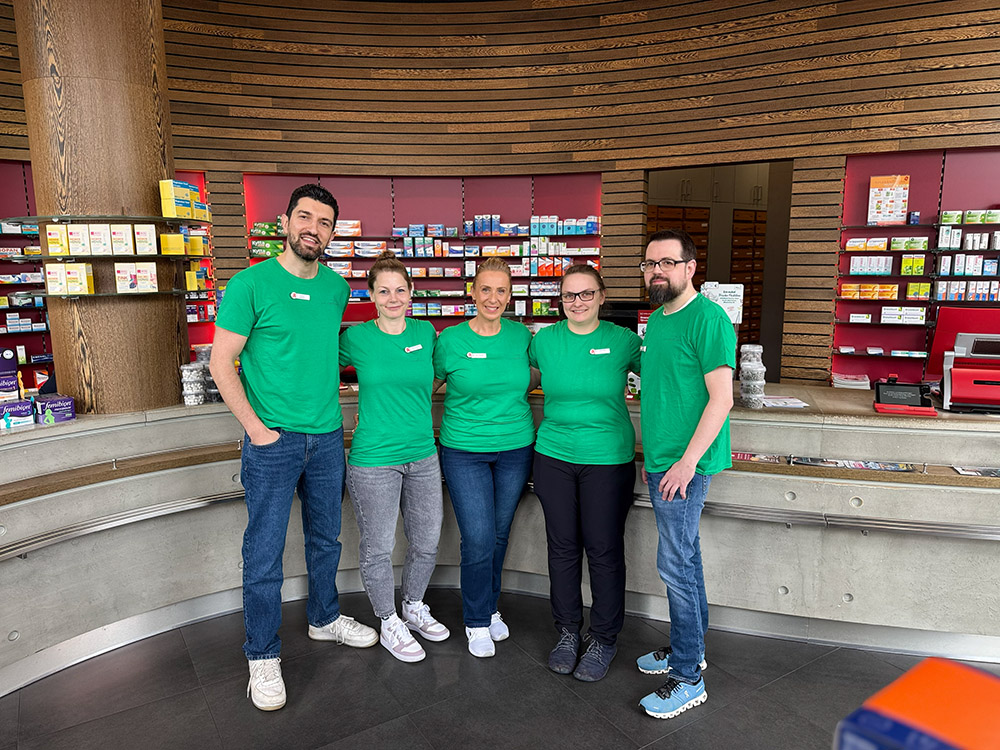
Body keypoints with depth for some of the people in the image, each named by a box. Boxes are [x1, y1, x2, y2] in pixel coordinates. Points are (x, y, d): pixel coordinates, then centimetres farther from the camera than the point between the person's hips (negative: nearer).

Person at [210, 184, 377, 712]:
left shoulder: (337, 287, 6)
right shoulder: (251, 284, -9)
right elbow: (221, 362, -8)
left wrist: (335, 411, 12)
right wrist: (256, 427, -12)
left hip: (328, 437, 5)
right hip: (272, 441, -5)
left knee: (325, 538, 19)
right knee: (264, 551, 5)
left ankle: (324, 618, 41)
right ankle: (263, 656, 22)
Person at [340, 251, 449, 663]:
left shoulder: (425, 332, 3)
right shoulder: (355, 338, -6)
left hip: (423, 455, 4)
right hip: (373, 460, -4)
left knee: (427, 542, 15)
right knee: (378, 548, 8)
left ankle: (414, 607, 41)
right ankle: (389, 625, 30)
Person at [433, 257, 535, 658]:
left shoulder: (521, 335, 1)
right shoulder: (450, 340, -7)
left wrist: (511, 398, 5)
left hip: (516, 448, 3)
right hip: (464, 451, -3)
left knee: (500, 533, 14)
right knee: (478, 538, -3)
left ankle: (490, 606, 37)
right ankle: (477, 622, 19)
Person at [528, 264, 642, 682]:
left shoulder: (623, 341, -4)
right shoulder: (544, 340, 2)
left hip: (609, 460, -2)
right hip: (554, 458, 2)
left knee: (604, 550, 5)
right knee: (563, 547, 11)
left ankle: (604, 639, 25)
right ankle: (567, 631, 30)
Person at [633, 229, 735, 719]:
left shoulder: (707, 319, -15)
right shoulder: (656, 320, 13)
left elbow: (721, 397, -19)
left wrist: (687, 461, -21)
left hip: (686, 463, -9)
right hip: (661, 460, 9)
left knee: (675, 564, -3)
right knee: (685, 556, 18)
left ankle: (688, 678, 12)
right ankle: (690, 647, 34)